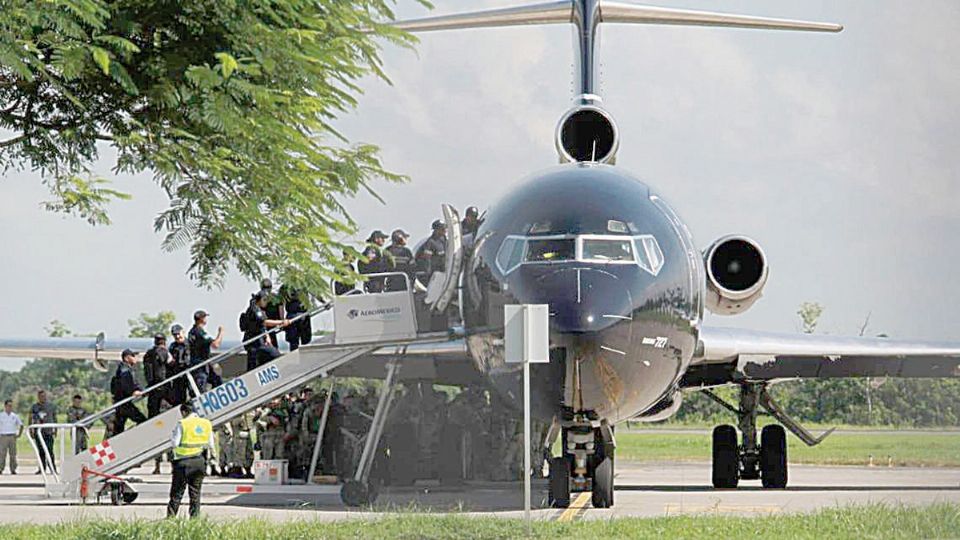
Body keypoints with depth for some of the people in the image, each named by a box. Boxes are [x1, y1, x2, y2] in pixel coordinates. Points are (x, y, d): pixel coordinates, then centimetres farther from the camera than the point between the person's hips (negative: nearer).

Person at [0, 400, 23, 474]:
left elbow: (21, 425, 18)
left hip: (12, 437, 2)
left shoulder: (15, 416, 9)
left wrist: (19, 434, 8)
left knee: (13, 454, 0)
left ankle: (13, 469, 4)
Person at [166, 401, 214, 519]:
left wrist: (172, 436, 8)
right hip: (200, 462, 4)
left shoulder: (182, 424, -9)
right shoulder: (207, 424, 6)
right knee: (195, 492, 10)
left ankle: (171, 516, 2)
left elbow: (175, 443, -10)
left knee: (177, 491, 3)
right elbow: (211, 445, 7)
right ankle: (194, 517, 7)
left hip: (183, 462, -4)